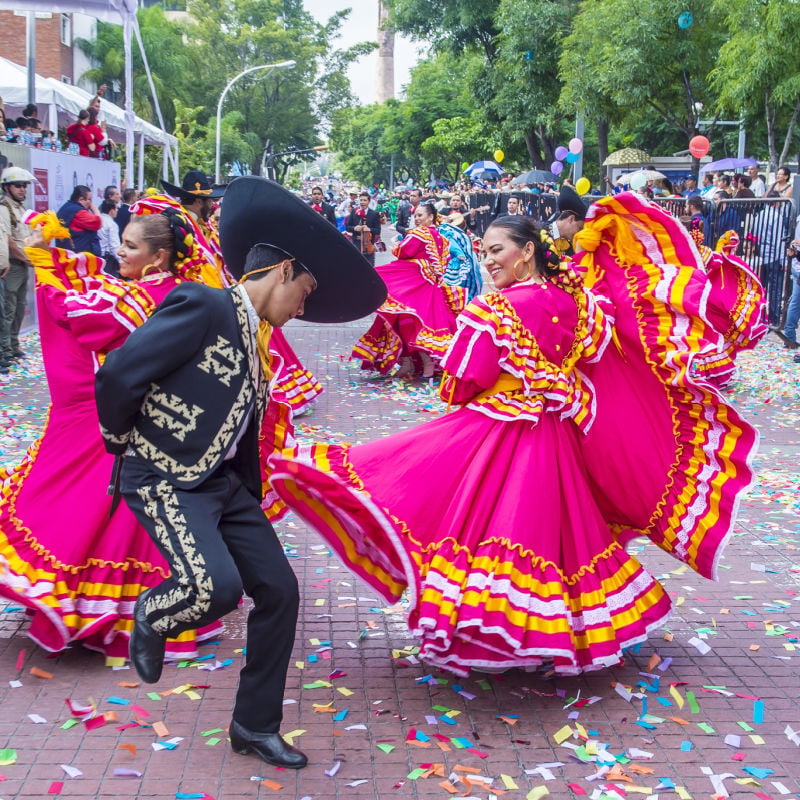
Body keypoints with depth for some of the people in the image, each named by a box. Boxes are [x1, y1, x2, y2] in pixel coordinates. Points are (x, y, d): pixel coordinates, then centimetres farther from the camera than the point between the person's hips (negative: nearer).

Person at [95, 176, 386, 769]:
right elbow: (117, 374, -18)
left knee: (279, 591, 3)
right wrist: (122, 442, -3)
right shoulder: (202, 307, -15)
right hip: (165, 480, -8)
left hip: (224, 482, 9)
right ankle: (152, 616, 10)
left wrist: (252, 499, 19)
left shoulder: (255, 341, 14)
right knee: (217, 585, -26)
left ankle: (256, 726, 19)